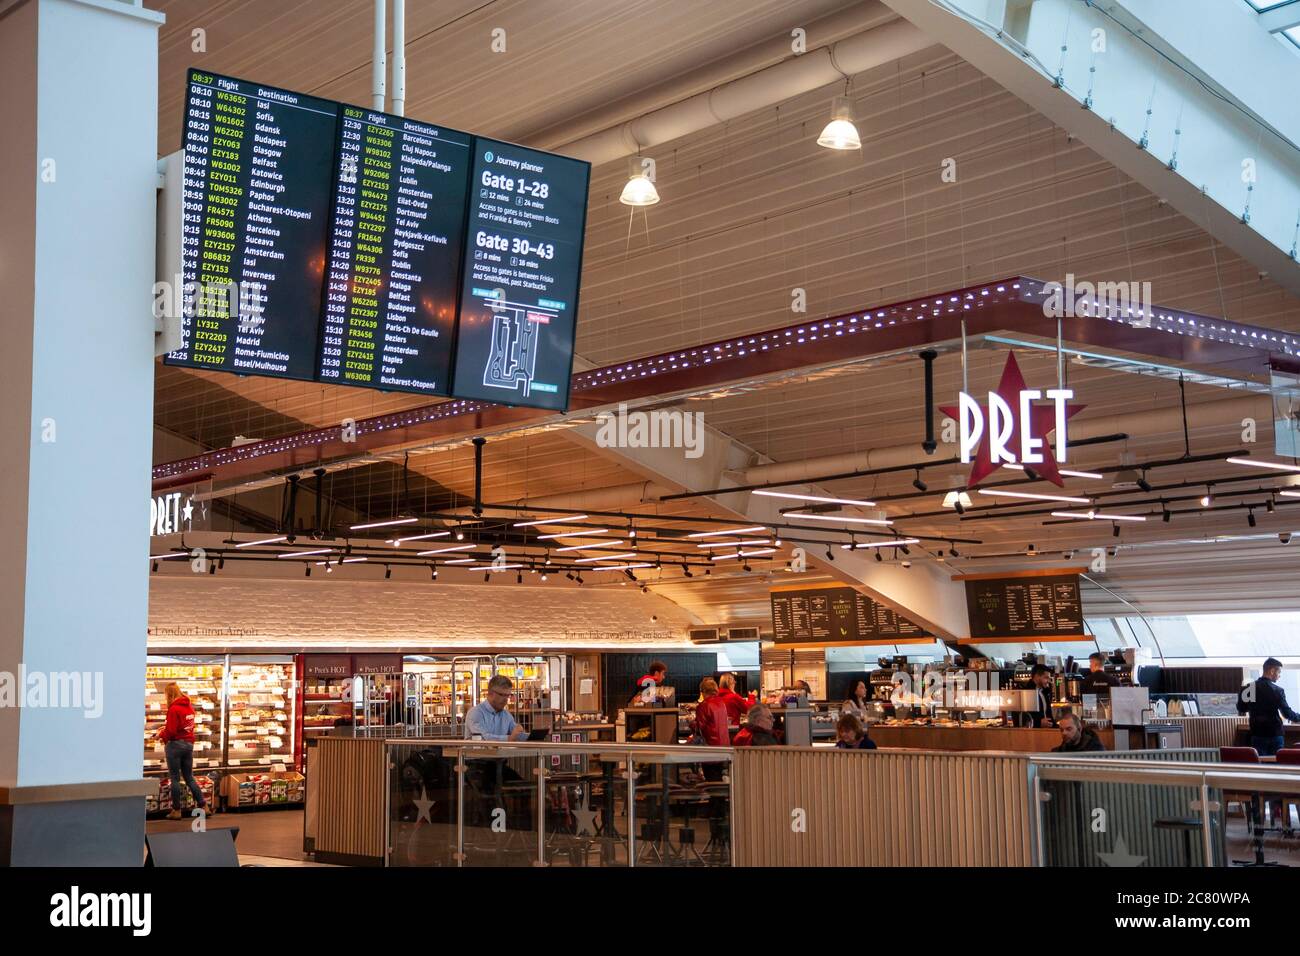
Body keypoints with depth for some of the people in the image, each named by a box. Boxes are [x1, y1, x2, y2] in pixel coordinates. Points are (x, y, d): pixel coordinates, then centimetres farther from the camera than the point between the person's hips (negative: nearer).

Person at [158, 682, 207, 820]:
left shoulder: (174, 709, -17)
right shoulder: (189, 706, 7)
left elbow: (171, 732, -18)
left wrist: (161, 735, 1)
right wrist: (166, 728, 15)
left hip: (175, 745, -7)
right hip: (189, 744, 7)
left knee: (175, 778, 2)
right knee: (189, 777, 14)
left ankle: (176, 810, 8)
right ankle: (203, 806, 11)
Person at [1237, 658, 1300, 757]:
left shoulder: (1249, 688, -1)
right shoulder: (1277, 690, -13)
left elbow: (1241, 709, 6)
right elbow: (1287, 712, -10)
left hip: (1257, 735, 3)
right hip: (1274, 734, -3)